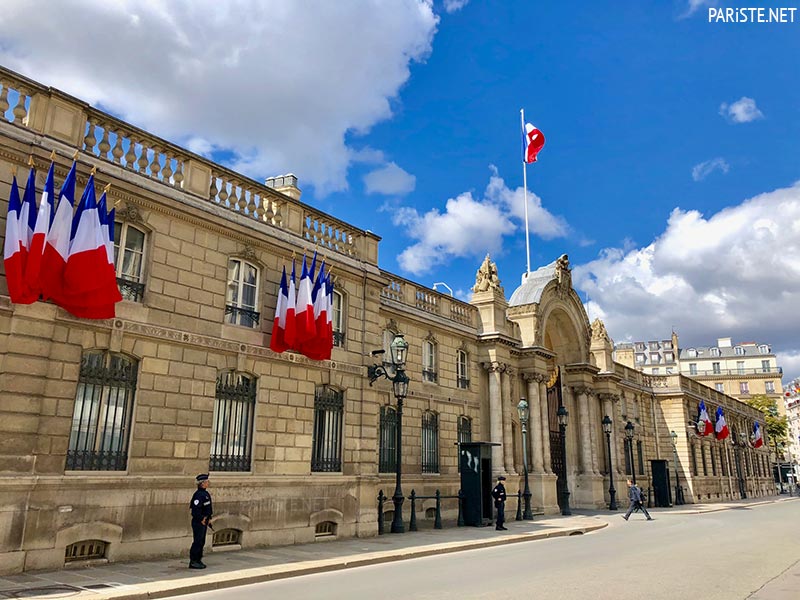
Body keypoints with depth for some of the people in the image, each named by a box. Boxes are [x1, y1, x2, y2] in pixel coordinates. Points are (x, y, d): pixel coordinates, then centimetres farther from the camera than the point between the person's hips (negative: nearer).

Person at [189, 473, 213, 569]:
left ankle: (198, 560, 22)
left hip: (204, 522, 10)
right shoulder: (199, 495, -19)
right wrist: (201, 520, -18)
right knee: (197, 542, -4)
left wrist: (209, 518, 15)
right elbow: (195, 509, -25)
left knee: (202, 542, 14)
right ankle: (193, 562, 3)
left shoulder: (206, 494, 12)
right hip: (198, 522, -10)